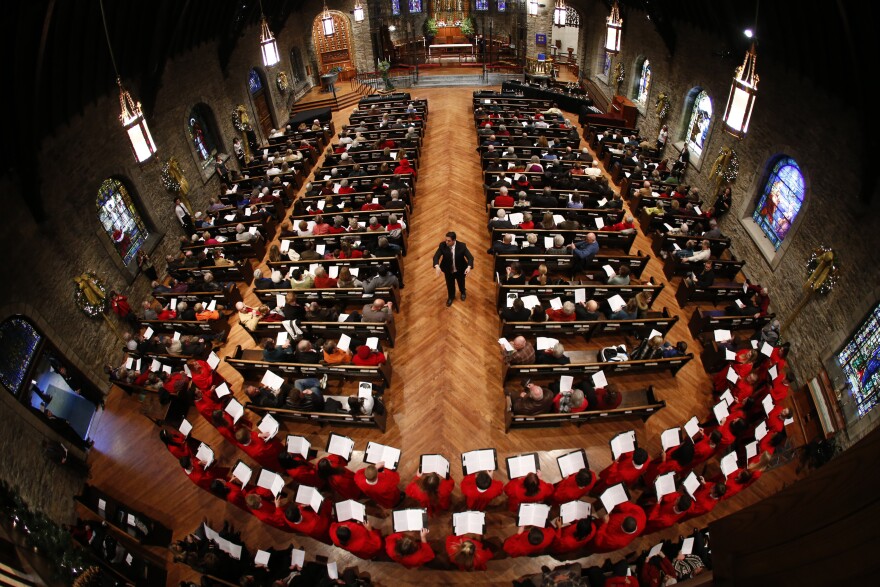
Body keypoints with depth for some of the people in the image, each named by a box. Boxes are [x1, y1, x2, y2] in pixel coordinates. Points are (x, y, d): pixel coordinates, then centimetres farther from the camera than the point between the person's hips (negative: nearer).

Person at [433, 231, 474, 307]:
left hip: (460, 270, 0)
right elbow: (436, 256, -25)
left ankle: (463, 292, 62)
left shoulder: (462, 246, -25)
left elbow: (470, 257, -26)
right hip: (448, 271, 1)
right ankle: (451, 297, 54)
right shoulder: (442, 245, -22)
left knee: (461, 283, 26)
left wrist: (469, 267, -45)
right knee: (450, 285, 22)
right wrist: (437, 266, -46)